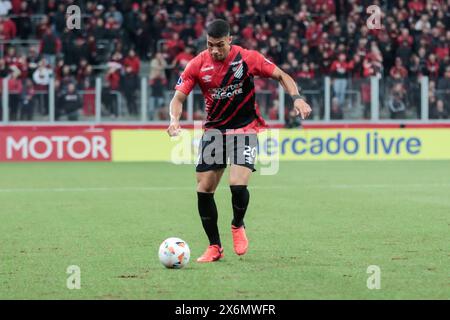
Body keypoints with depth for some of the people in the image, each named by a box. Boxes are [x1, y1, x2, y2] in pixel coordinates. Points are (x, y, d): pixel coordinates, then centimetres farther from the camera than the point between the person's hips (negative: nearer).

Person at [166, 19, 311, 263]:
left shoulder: (248, 58, -11)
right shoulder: (198, 65, -7)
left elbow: (281, 76, -1)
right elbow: (178, 97, -6)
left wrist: (296, 98, -18)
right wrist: (174, 119, -27)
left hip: (245, 129, -3)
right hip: (213, 131, 3)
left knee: (238, 184, -20)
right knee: (203, 189, -3)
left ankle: (238, 226, 13)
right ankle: (215, 247, 14)